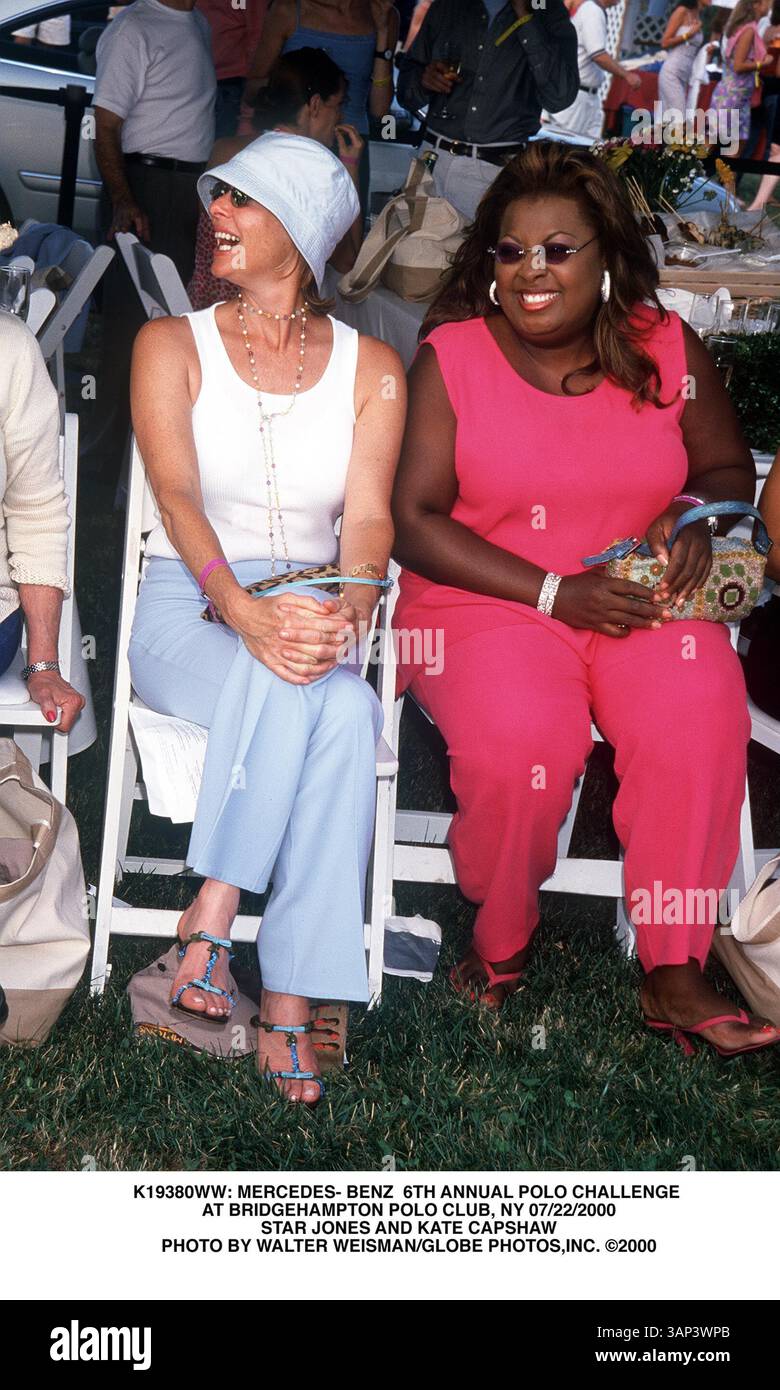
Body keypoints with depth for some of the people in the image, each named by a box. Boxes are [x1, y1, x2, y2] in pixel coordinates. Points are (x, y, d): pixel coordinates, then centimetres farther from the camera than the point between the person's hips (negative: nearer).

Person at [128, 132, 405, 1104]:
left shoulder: (370, 367, 12)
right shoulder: (172, 345, 8)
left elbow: (369, 514, -1)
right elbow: (177, 494, -8)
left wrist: (347, 608, -24)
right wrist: (245, 612, -27)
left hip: (317, 611, 1)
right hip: (188, 611, -1)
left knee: (346, 706, -34)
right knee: (294, 690, -35)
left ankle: (289, 999, -30)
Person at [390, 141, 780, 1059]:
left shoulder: (667, 349, 7)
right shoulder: (450, 356, 0)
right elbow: (415, 521, -6)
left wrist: (694, 517, -7)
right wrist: (554, 594, -14)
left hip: (641, 602, 2)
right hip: (485, 603, -2)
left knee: (699, 721, -29)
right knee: (520, 740, -33)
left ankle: (673, 976, -17)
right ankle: (499, 947, -5)